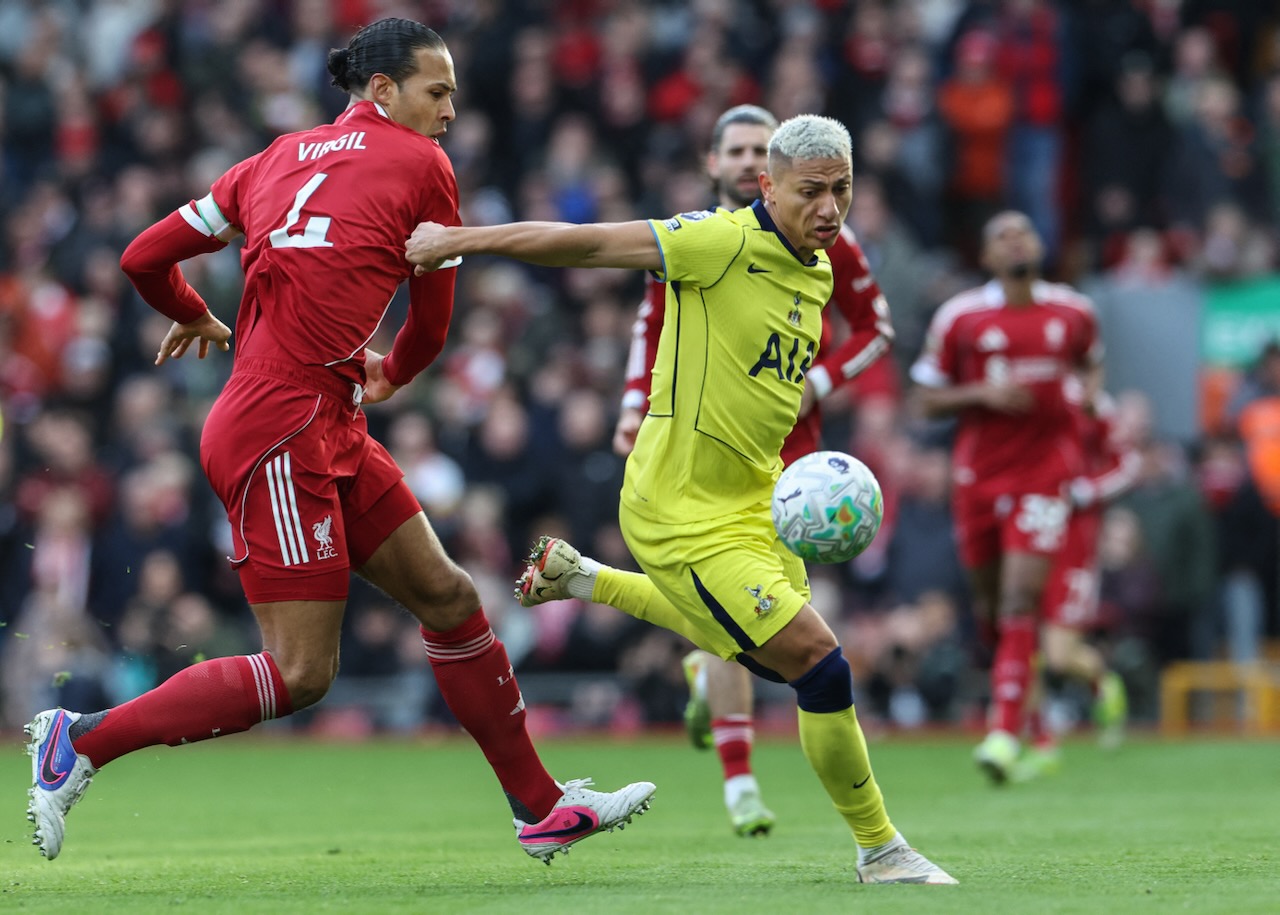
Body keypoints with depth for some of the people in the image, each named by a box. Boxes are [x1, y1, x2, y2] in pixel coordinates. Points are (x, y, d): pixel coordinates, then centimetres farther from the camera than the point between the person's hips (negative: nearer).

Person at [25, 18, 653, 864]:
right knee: (300, 673, -7)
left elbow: (145, 258, 16)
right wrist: (393, 373, 30)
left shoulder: (280, 158, 17)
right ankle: (82, 741, 0)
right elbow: (432, 325, 8)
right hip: (284, 430, -9)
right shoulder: (421, 165, 0)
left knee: (449, 598, 11)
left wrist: (193, 318, 37)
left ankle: (541, 809, 17)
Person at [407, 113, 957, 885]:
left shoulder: (818, 271, 5)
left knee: (772, 654, 31)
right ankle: (880, 850, 2)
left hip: (751, 499, 9)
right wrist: (459, 240, -15)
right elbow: (587, 245, -18)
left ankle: (583, 579, 44)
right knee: (819, 666, -14)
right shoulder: (725, 241, -21)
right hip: (682, 510, -9)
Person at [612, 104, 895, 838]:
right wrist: (637, 405, 6)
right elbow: (653, 325, 19)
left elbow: (876, 329, 7)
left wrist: (818, 384, -8)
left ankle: (708, 672, 32)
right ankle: (739, 782, -3)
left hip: (788, 443, 0)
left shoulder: (822, 241, -1)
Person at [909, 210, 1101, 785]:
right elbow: (927, 400, 1)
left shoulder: (1073, 314, 5)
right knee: (988, 603, 8)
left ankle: (1005, 732, -20)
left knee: (1020, 601, -14)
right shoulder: (959, 318, -1)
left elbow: (1089, 366, 25)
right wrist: (984, 394, -15)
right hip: (979, 474, 1)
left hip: (1044, 472, -1)